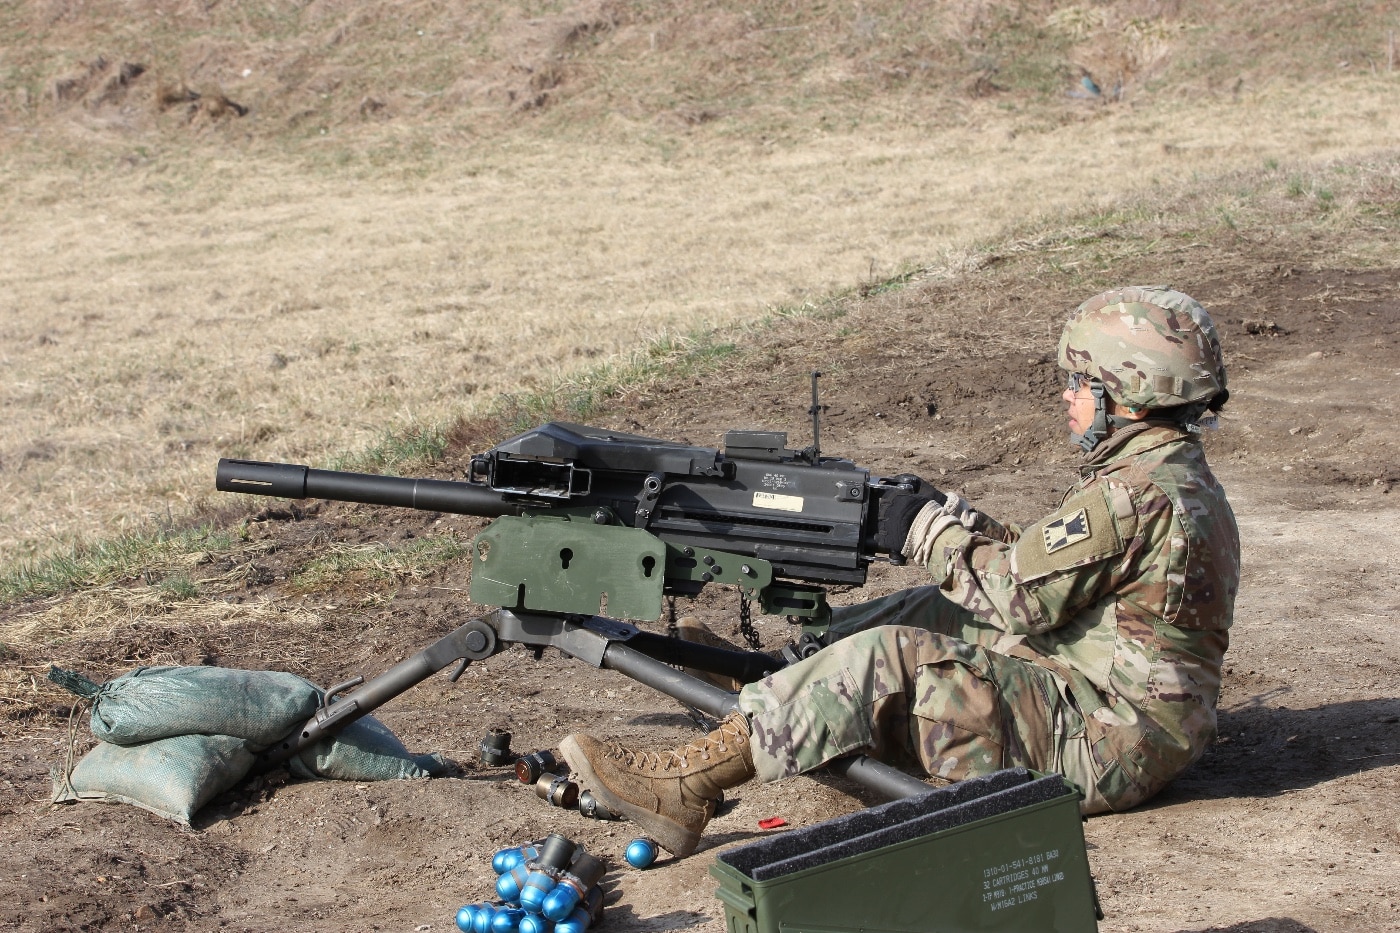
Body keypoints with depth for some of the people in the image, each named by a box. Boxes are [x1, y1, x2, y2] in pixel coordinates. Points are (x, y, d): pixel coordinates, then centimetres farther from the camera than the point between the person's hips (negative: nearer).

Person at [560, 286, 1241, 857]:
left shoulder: (1133, 496, -20)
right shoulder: (1174, 477, 14)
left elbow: (1021, 596, -19)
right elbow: (1040, 567, 16)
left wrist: (932, 532, -6)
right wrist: (952, 519, 4)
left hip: (1101, 747, -10)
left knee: (885, 662, -20)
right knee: (941, 614, 15)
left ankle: (681, 788, -20)